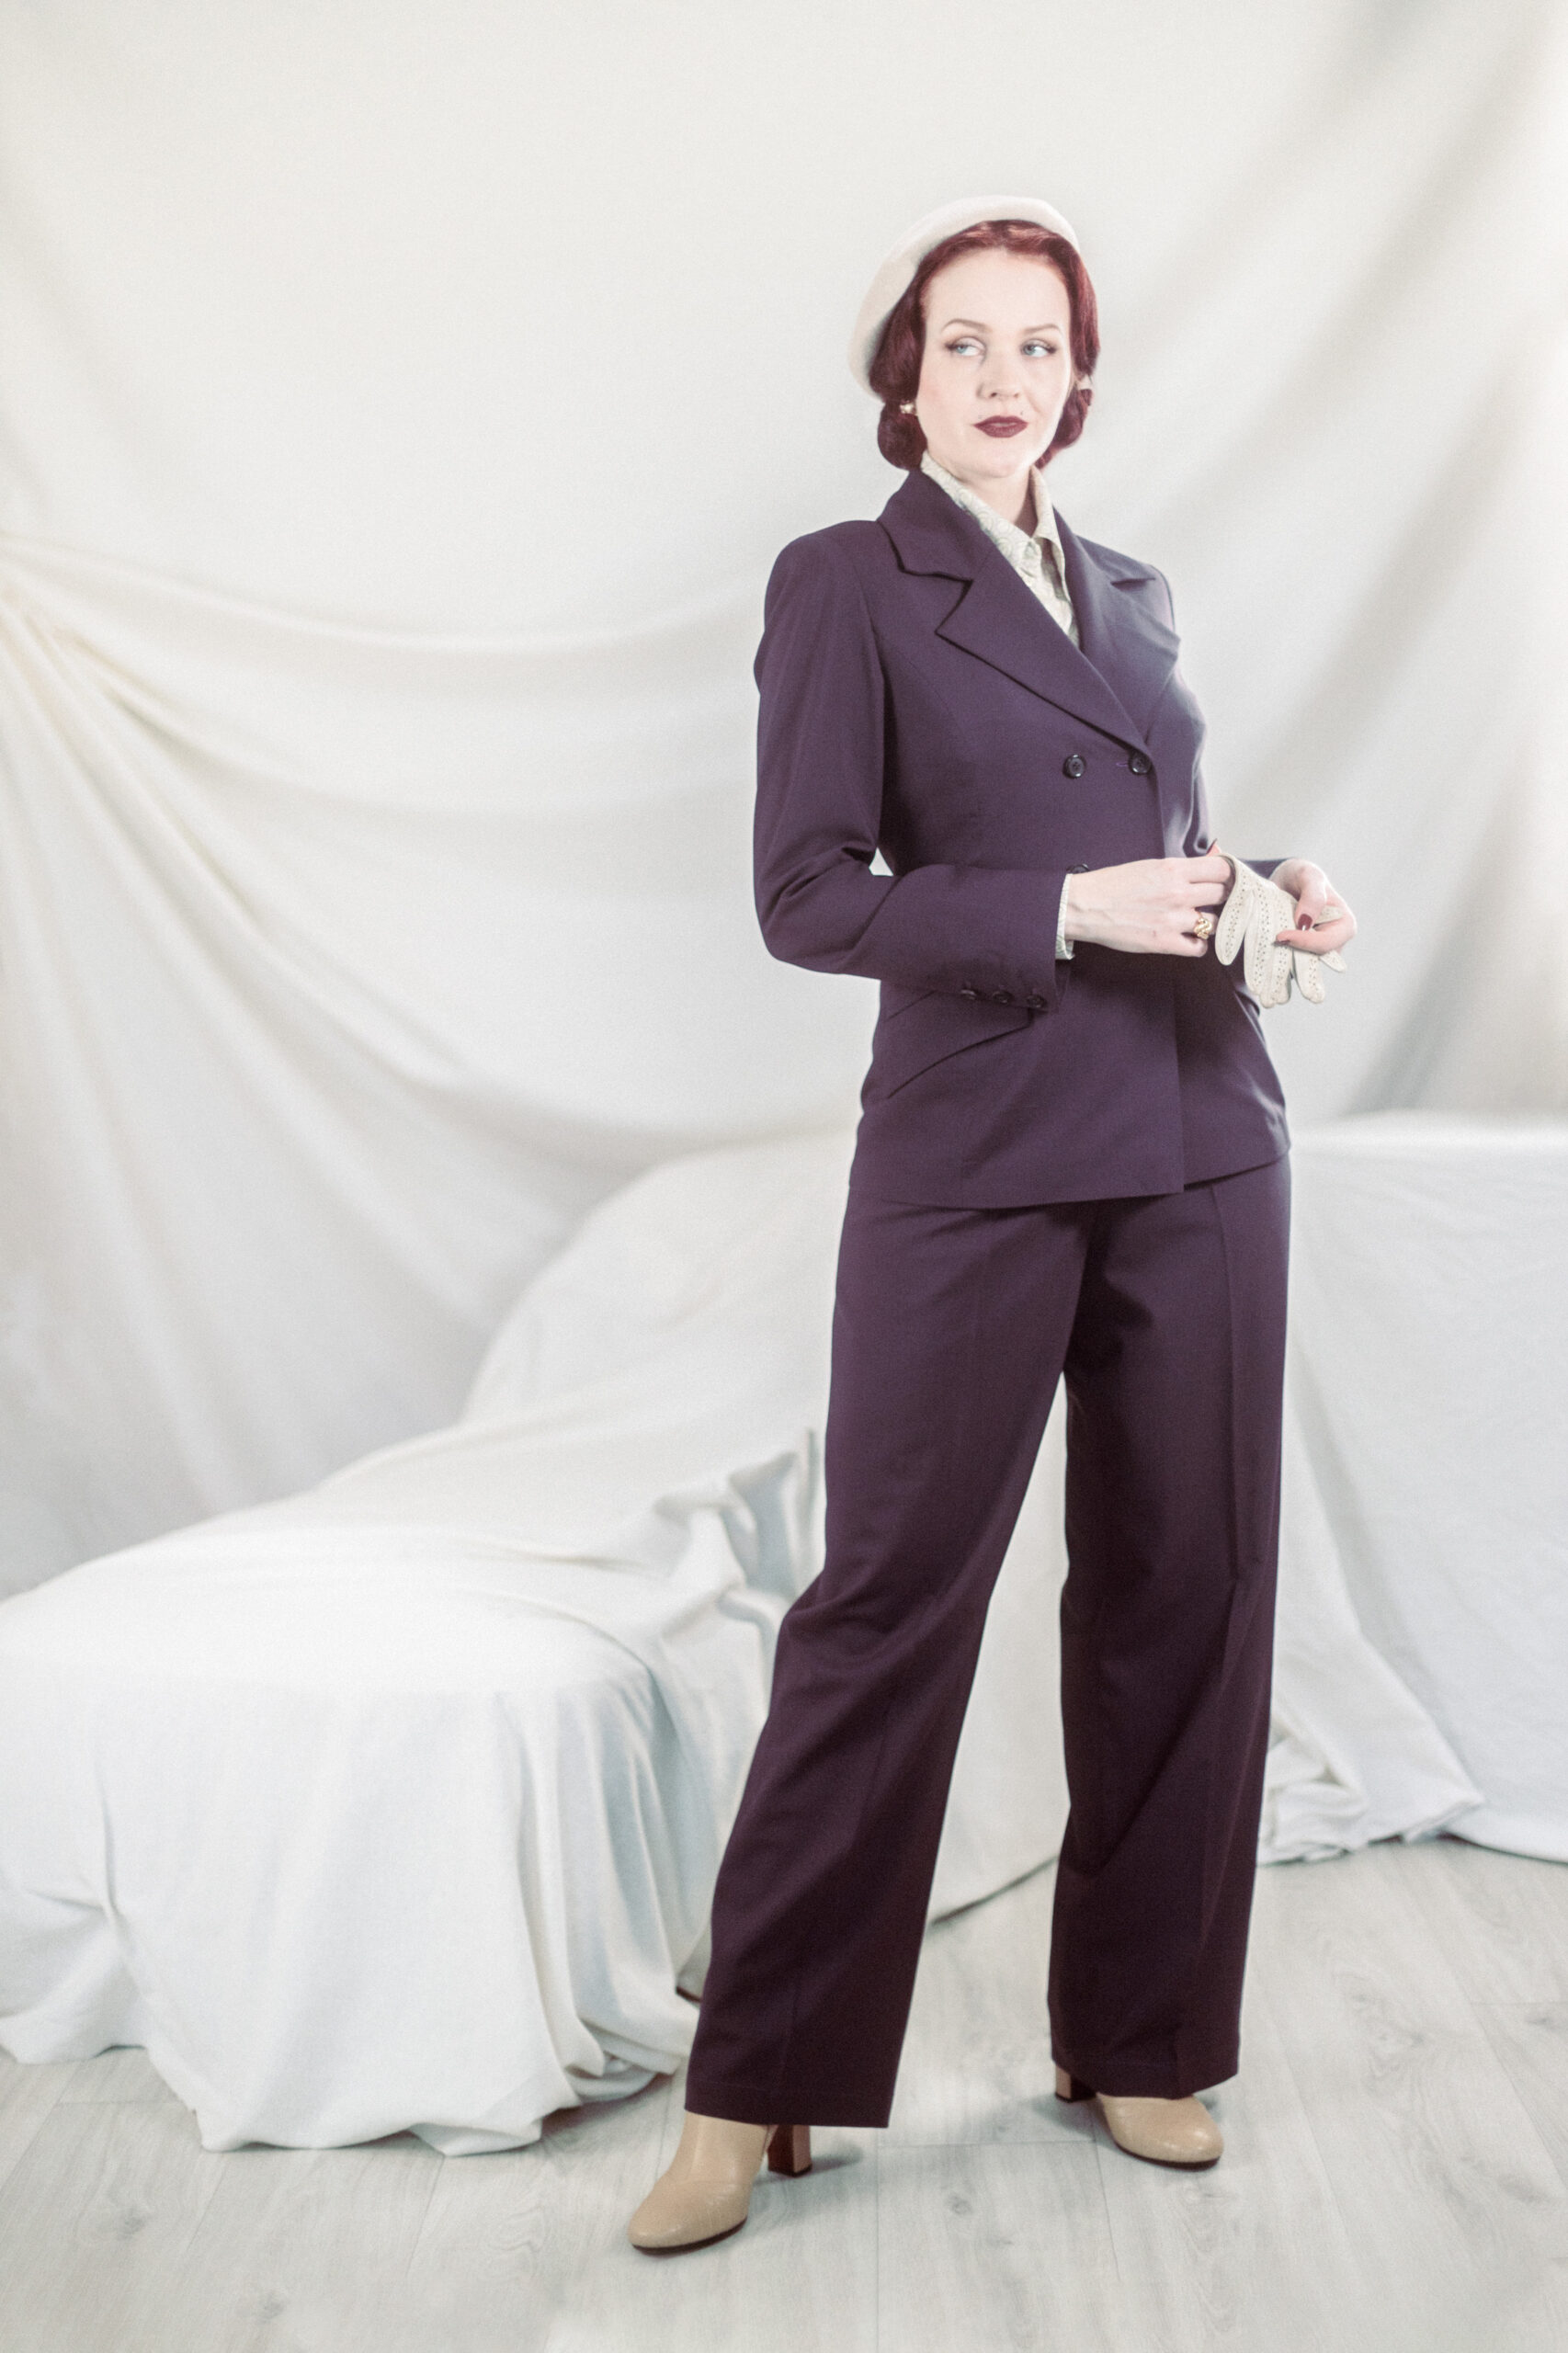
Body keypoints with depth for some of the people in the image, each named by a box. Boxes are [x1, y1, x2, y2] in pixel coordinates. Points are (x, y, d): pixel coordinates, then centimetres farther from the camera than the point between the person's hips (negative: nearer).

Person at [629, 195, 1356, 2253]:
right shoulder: (846, 585, 1)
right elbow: (805, 894, -7)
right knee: (887, 1600, -2)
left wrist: (1269, 902, 3)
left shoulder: (1136, 594, 18)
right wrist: (1071, 906, -15)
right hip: (978, 1157, -5)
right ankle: (757, 2086, 10)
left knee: (1184, 1597, 8)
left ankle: (1139, 2040, 23)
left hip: (1198, 1147, 6)